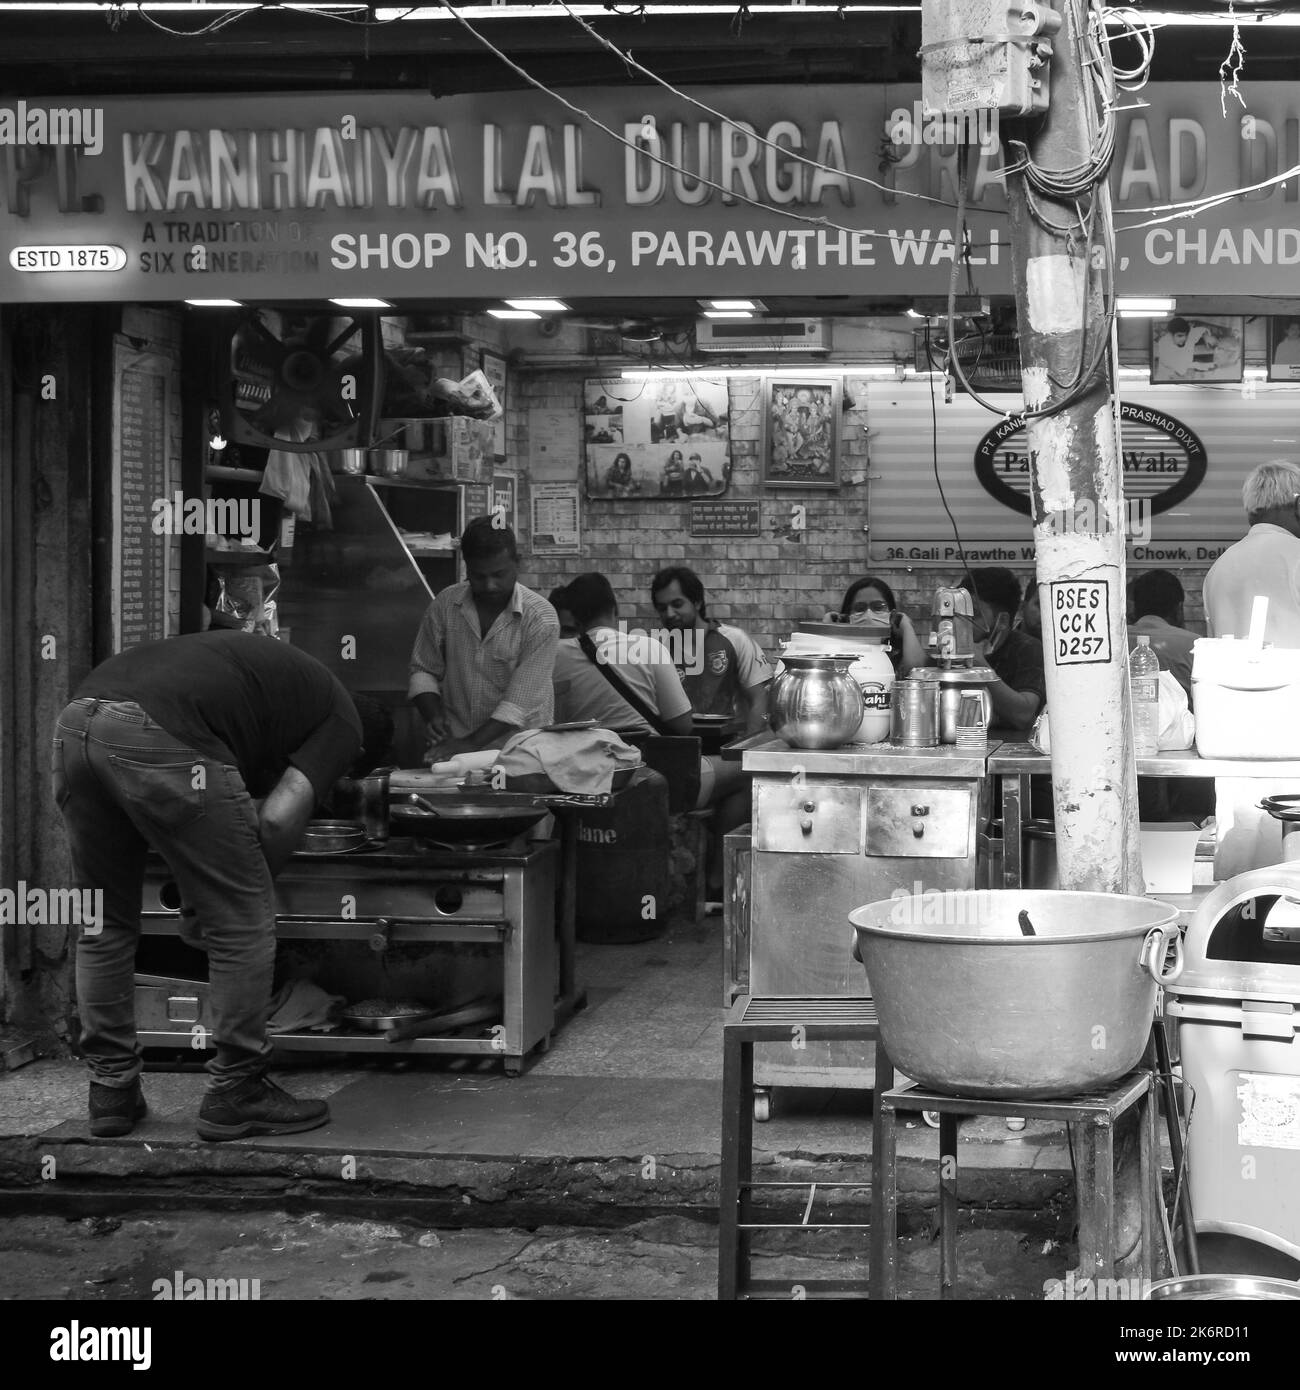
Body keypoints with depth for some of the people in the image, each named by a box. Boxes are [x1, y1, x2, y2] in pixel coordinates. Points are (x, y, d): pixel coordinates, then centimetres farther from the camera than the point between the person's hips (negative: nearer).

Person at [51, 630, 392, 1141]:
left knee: (105, 924, 22)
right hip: (161, 738, -8)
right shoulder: (341, 722, 16)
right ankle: (236, 1095, 16)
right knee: (242, 924, 8)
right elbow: (278, 818, 1)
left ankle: (111, 1091, 28)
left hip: (76, 721, 8)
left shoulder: (279, 671, 38)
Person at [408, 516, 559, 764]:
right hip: (453, 743, 2)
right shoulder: (445, 604, 2)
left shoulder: (541, 618, -9)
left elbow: (520, 700, -14)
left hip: (519, 750, -2)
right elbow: (423, 669, 12)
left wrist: (472, 744, -21)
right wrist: (433, 716, -7)